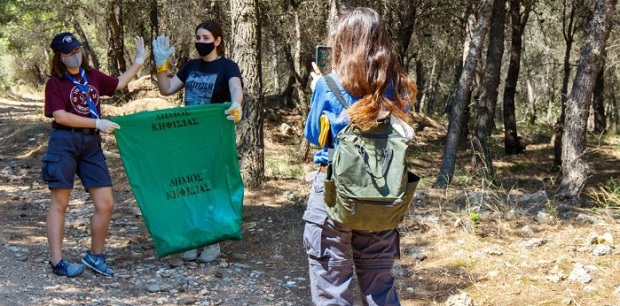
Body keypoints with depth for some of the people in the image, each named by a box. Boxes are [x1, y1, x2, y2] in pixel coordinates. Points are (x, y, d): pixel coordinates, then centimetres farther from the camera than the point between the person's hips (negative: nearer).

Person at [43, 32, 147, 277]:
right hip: (64, 143, -5)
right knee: (59, 203, 0)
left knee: (106, 204, 1)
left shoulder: (93, 76, 14)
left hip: (91, 144, 5)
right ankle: (57, 262, 6)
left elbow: (118, 83, 30)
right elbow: (60, 116, -12)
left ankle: (95, 255, 18)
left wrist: (139, 60, 29)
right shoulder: (55, 82, -2)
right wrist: (98, 123, -14)